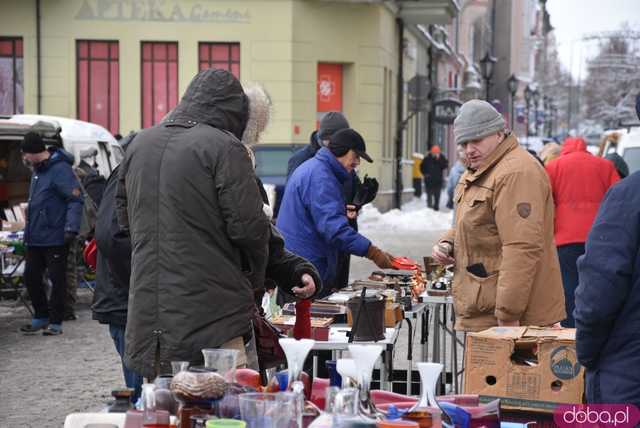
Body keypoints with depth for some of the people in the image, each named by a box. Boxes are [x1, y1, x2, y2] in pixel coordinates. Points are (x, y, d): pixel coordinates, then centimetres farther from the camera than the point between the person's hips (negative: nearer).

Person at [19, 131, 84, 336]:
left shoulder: (60, 169, -15)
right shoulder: (37, 170, 15)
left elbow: (76, 199, -20)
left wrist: (71, 228, -27)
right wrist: (29, 231, 20)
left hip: (55, 239, -9)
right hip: (35, 238, 9)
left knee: (57, 280, 1)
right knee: (31, 277, 12)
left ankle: (56, 322, 9)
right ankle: (41, 317, 25)